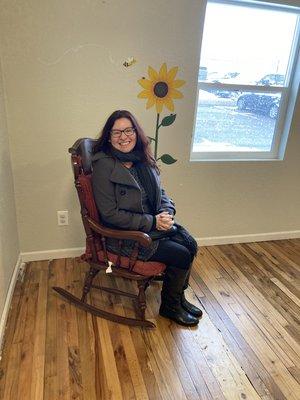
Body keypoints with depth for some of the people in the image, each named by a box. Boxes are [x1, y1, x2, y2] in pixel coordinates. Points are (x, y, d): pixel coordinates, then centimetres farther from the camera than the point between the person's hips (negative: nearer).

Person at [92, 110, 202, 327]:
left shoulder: (142, 159, 3)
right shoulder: (104, 166, -19)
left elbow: (160, 192, 11)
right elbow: (110, 214, -21)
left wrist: (167, 212, -11)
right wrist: (152, 222, -21)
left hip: (154, 223, 7)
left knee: (190, 244, -5)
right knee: (181, 255, -12)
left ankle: (179, 296, 19)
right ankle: (170, 306, 15)